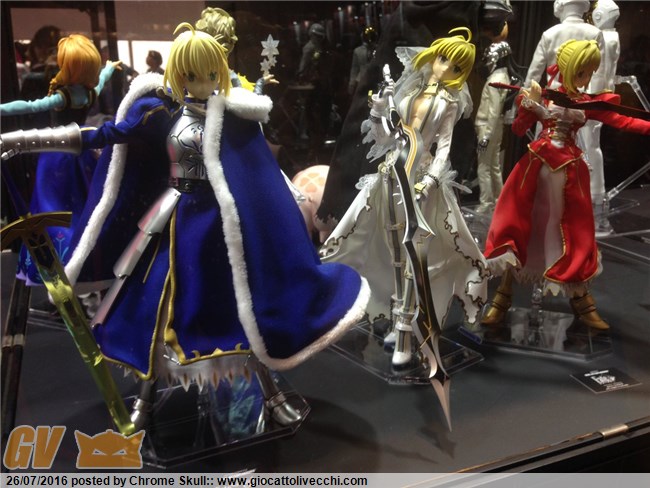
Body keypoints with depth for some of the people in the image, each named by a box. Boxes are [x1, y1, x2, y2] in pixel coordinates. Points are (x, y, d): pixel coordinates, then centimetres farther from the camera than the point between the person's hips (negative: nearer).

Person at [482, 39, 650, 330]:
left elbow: (622, 122, -2)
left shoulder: (589, 104, 5)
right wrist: (529, 105, -14)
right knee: (518, 225, -1)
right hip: (537, 166, -1)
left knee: (573, 233, 7)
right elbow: (518, 131, 1)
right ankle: (502, 298, 11)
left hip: (569, 170, 1)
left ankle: (581, 300, 24)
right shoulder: (543, 97, 1)